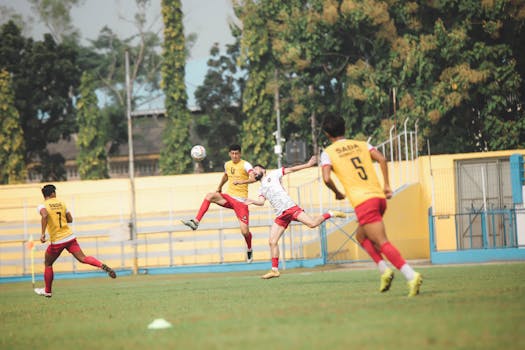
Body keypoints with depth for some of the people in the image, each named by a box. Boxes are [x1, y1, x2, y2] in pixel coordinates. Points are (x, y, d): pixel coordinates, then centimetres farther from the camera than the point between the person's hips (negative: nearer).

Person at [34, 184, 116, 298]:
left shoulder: (42, 206, -5)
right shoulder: (61, 203, 9)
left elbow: (45, 215, -28)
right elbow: (70, 219, 14)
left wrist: (43, 233, -29)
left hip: (57, 241, -3)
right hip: (70, 237, 3)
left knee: (48, 264, 15)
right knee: (82, 258, -1)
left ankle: (47, 291, 23)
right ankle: (102, 266, -26)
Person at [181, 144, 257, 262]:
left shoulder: (245, 165, -10)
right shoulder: (227, 164, 10)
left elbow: (253, 178, -28)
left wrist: (241, 182, -43)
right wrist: (219, 187, 35)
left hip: (241, 200, -5)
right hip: (228, 196, 5)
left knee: (245, 231, -9)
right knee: (210, 196, -25)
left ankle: (249, 250, 24)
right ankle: (196, 222, -30)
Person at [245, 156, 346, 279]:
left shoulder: (272, 175, 12)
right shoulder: (261, 189, 25)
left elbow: (291, 169, 9)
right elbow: (261, 201, 7)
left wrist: (307, 165, 1)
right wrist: (252, 201, -14)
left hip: (289, 207, -6)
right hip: (280, 216, 6)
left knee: (312, 223, -22)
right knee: (272, 241, -3)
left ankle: (330, 214, 5)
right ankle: (274, 270, 3)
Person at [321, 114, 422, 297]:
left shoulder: (328, 153, 5)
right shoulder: (361, 144, 18)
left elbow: (326, 178, -9)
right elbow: (381, 159, 2)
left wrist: (337, 193, 8)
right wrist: (386, 185, 5)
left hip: (362, 202, -6)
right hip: (379, 196, 6)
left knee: (383, 243, -10)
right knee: (361, 236, 25)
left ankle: (411, 275, -26)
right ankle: (384, 270, 8)